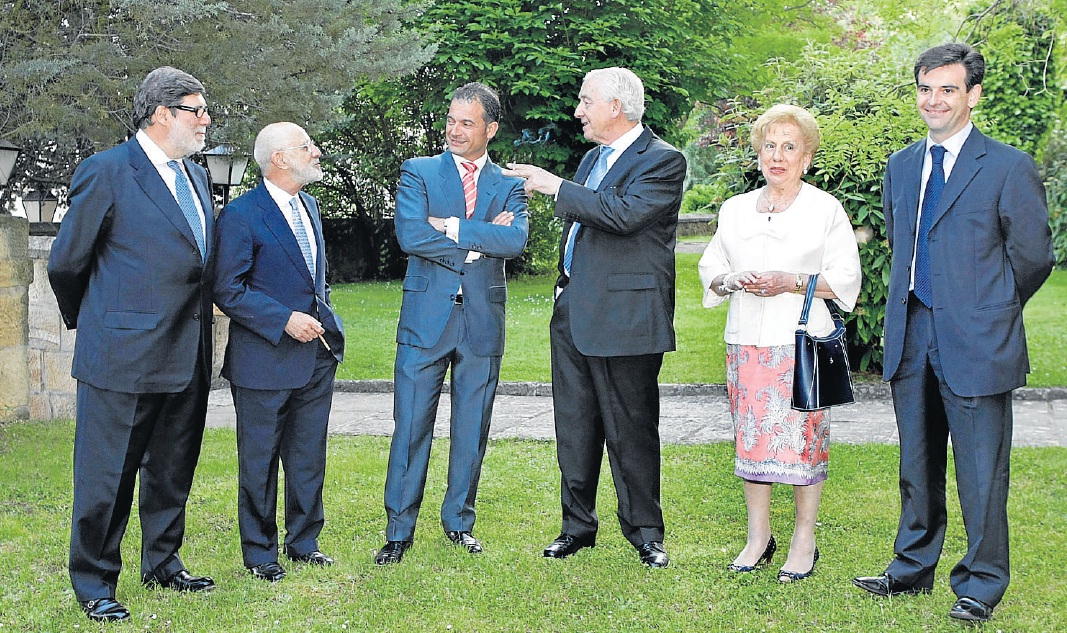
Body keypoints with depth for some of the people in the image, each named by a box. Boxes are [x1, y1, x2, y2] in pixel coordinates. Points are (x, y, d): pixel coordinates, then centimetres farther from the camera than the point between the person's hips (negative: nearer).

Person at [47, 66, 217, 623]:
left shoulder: (196, 177, 13)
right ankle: (92, 582, 14)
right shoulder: (107, 172, -10)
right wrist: (88, 321, 9)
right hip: (124, 356, -7)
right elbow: (66, 263, -4)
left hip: (187, 357, 7)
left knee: (172, 472, 17)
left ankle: (162, 565, 32)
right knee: (107, 476, 1)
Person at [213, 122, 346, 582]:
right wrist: (286, 320, -20)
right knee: (260, 460, 4)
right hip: (265, 359, -7)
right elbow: (228, 290, -15)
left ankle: (303, 541, 28)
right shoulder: (241, 214, -13)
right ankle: (259, 552, 17)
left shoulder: (308, 205, 12)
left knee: (309, 457, 14)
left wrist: (323, 319, 13)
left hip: (316, 354, 7)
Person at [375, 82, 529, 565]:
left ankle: (458, 521, 24)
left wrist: (452, 227, -16)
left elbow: (516, 240, -11)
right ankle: (399, 530, 8)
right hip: (426, 317, -2)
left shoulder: (509, 185, 9)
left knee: (472, 430, 10)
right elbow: (409, 235, -13)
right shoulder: (418, 173, 4)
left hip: (483, 321, 2)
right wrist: (481, 238, -12)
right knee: (411, 428, -1)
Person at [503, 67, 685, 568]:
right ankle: (577, 525, 22)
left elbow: (624, 213, -26)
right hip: (573, 312, 8)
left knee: (631, 430, 0)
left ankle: (645, 532, 13)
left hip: (624, 316, -8)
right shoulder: (593, 158, 17)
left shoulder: (663, 161, -10)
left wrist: (555, 186, -20)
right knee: (574, 428, 12)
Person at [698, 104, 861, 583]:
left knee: (803, 437, -4)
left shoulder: (826, 210, 2)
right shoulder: (735, 209, 14)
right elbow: (711, 267, 18)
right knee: (750, 436, 4)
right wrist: (732, 281, -5)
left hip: (804, 341, -4)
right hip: (747, 341, 4)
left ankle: (804, 541, 9)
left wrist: (791, 282, -14)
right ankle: (758, 538, 16)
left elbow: (845, 278, -2)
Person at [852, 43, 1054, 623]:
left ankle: (981, 583, 16)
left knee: (981, 473, 2)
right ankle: (913, 568, 30)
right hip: (910, 338, 6)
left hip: (976, 342, -5)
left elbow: (1032, 257, -2)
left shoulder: (1009, 168, -8)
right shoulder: (900, 166, 10)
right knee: (917, 467, 16)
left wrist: (987, 312, 7)